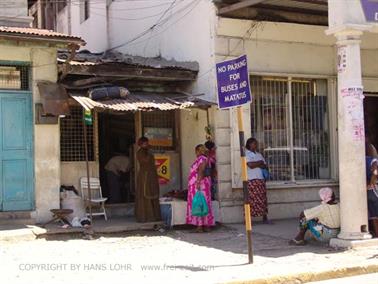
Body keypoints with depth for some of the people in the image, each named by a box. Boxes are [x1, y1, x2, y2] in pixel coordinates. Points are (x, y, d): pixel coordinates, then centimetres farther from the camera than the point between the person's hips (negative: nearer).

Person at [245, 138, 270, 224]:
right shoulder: (246, 154, -1)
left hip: (261, 179, 7)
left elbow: (265, 166, 13)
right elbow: (250, 165, -16)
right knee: (251, 200, -8)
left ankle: (265, 218, 11)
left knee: (263, 199, 5)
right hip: (251, 180, -6)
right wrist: (260, 163, -1)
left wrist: (256, 164, -5)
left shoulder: (259, 154, 20)